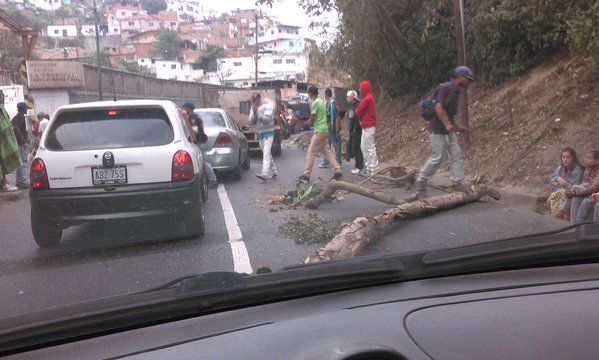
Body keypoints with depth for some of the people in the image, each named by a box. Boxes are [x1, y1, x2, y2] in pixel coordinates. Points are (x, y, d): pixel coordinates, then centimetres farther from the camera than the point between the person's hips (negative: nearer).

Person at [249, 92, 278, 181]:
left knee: (266, 153, -18)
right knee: (267, 154, 13)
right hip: (260, 134, 8)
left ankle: (265, 174, -28)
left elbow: (267, 119, -21)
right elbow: (251, 122, 5)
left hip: (268, 133, -8)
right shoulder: (253, 108, 11)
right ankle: (273, 172, 25)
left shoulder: (268, 105, -9)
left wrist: (258, 112, -24)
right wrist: (254, 113, -10)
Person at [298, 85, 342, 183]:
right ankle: (338, 171, 11)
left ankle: (306, 175, 1)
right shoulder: (321, 101, 13)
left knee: (310, 153, -3)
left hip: (319, 131, -9)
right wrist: (307, 121, 10)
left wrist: (303, 123, 5)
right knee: (327, 152, 12)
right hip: (324, 130, 9)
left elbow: (311, 120, -12)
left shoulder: (315, 103, -14)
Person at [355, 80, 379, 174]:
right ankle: (368, 166, 22)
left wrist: (356, 109, 5)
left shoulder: (367, 98, -17)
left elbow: (358, 111, -15)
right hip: (367, 126, 10)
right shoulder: (370, 97, 14)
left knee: (370, 148, -4)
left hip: (368, 127, -10)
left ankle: (373, 169, 1)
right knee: (363, 147, 16)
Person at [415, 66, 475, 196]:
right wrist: (447, 124, -31)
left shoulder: (455, 91, 15)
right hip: (438, 130, -9)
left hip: (449, 131, 9)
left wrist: (457, 127, 17)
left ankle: (456, 183, 9)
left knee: (456, 155, 4)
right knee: (437, 158, -6)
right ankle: (420, 183, 8)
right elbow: (438, 107, -23)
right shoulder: (445, 87, -13)